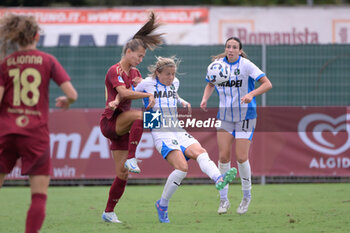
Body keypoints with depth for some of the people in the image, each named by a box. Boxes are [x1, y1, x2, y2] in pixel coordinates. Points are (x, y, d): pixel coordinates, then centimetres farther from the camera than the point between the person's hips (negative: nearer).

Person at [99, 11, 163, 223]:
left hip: (122, 127, 8)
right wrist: (148, 95, -27)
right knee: (139, 115, -36)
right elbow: (124, 92, -25)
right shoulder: (115, 71, -10)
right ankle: (131, 159, -33)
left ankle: (109, 212, 10)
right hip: (110, 121, -8)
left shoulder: (134, 72, 15)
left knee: (123, 174, 2)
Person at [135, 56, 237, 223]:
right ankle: (162, 205, -9)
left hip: (178, 131, 6)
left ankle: (218, 179, -52)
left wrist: (183, 102, 19)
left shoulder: (175, 83, 17)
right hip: (161, 133, -6)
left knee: (199, 152, -25)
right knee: (182, 167, -23)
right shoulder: (147, 84, 1)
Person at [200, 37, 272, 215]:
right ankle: (223, 200, 7)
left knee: (241, 157, -7)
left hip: (245, 115, -4)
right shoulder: (218, 64, 1)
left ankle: (246, 196, 15)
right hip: (225, 116, 4)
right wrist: (205, 98, 0)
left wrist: (251, 94, -30)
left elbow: (267, 84, -14)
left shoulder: (246, 65, -12)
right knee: (223, 156, -3)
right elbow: (210, 84, 19)